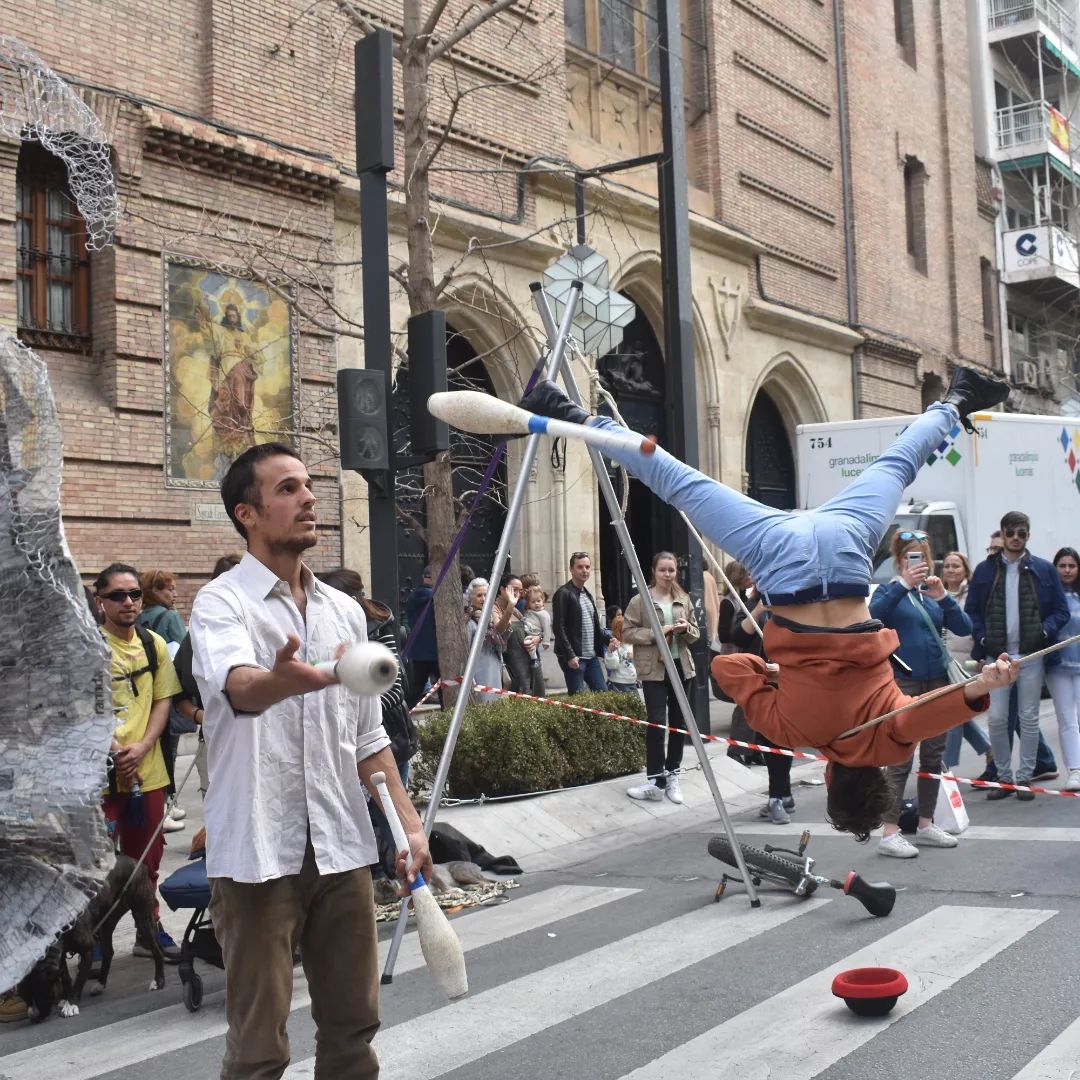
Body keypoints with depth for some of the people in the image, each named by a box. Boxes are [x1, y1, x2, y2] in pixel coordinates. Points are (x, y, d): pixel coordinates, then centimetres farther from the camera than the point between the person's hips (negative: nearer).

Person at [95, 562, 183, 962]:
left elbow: (162, 701, 9)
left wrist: (141, 747, -6)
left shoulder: (154, 644, 8)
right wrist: (112, 749, -20)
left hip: (147, 770, 5)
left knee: (147, 857, 14)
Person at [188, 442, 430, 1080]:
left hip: (343, 847, 6)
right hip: (259, 852, -5)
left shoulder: (346, 611, 12)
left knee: (354, 1025, 13)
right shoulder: (222, 603, -8)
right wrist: (284, 680, -53)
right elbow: (236, 687, -31)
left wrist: (409, 823, 8)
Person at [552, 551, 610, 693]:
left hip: (592, 656, 8)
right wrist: (570, 655, -18)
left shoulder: (588, 594, 17)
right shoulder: (563, 593, -8)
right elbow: (558, 627, -14)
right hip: (574, 657, -8)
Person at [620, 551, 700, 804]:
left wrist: (686, 629, -9)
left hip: (681, 667, 5)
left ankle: (672, 775, 20)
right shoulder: (640, 600, -5)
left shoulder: (683, 600, 9)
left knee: (679, 723, 9)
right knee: (657, 723, -10)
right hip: (653, 669, -5)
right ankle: (655, 780, -5)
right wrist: (655, 632, -19)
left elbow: (695, 633, 14)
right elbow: (627, 632, -7)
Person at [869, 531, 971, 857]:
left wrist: (943, 596, -13)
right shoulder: (891, 591, -1)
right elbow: (874, 615, -22)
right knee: (900, 760, -8)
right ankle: (889, 834, -7)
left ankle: (926, 825, 22)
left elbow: (964, 628, 1)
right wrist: (904, 585, -30)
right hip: (903, 681, -5)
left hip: (938, 681, 5)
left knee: (933, 757, 11)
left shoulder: (933, 592, 11)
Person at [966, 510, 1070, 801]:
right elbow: (971, 611, 9)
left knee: (1028, 718, 3)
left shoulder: (1044, 569, 5)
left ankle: (1025, 778, 12)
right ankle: (1003, 777, 12)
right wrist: (983, 638, -5)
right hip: (997, 655, 1)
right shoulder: (984, 570, 7)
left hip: (1031, 654, -1)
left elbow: (1061, 611, 6)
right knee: (997, 719, 0)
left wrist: (1045, 631, -11)